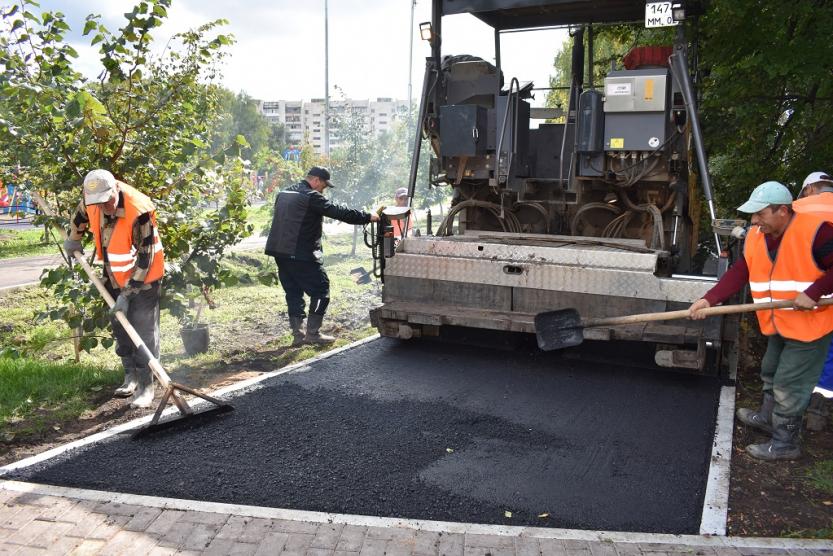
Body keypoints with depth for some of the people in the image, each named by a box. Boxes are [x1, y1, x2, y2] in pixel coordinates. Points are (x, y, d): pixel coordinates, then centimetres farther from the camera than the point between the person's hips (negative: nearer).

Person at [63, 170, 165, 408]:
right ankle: (130, 377, 30)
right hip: (115, 277, 7)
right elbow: (81, 214, 17)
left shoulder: (139, 211, -31)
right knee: (121, 329, 15)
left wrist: (127, 293, -23)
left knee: (144, 333, -6)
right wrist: (74, 239, 28)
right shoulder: (92, 200, -11)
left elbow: (145, 258, -25)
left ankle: (145, 386, 1)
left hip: (143, 278, -7)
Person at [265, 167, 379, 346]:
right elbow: (339, 212, -16)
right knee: (320, 290, 2)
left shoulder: (284, 194, 17)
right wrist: (368, 217, -10)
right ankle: (312, 332, 3)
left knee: (293, 292, 13)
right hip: (302, 255, -9)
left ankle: (298, 334, 13)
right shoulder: (311, 197, -12)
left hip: (280, 252, 9)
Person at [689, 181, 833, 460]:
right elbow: (739, 273, -4)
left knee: (789, 385, -1)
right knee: (771, 374, 24)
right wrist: (708, 299, -13)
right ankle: (768, 417, 46)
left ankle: (785, 442, 14)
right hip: (778, 324, 8)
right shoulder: (756, 236, -2)